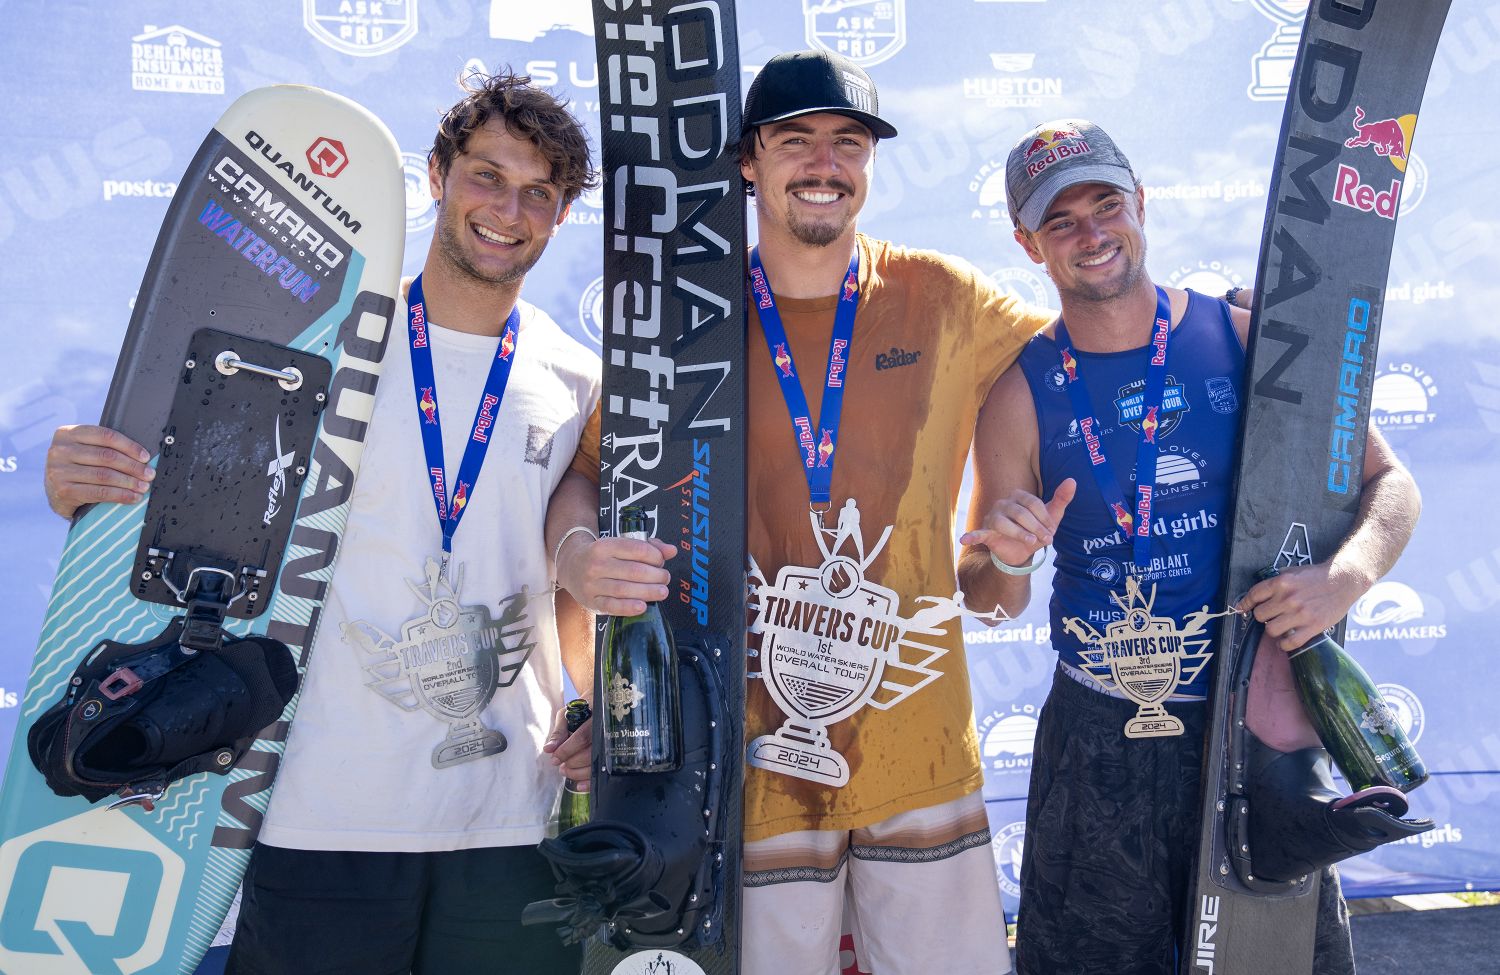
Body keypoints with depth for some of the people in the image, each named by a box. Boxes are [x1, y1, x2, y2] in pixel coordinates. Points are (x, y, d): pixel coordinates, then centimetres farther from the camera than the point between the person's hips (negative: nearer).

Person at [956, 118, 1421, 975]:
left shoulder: (1246, 341, -4)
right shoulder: (1023, 394, -4)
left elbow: (1390, 483, 3)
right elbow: (992, 602, 2)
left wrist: (1346, 575, -17)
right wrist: (1010, 560, -21)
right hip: (1100, 743, 0)